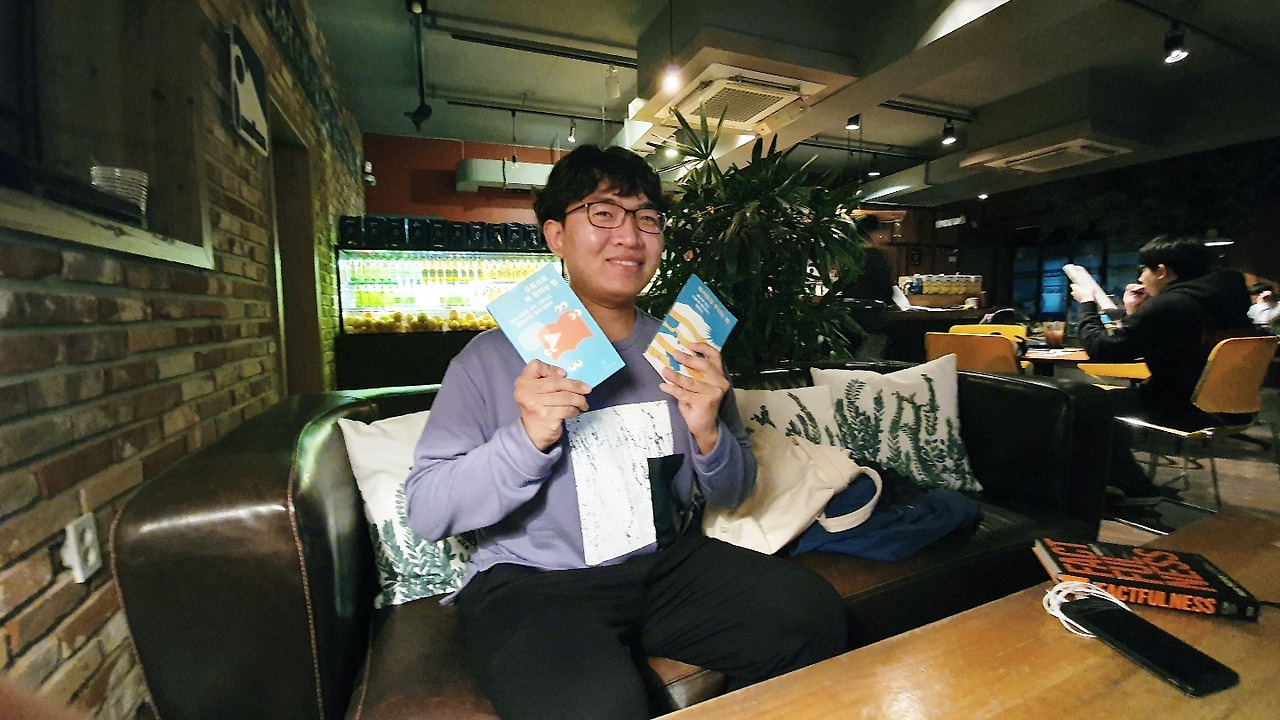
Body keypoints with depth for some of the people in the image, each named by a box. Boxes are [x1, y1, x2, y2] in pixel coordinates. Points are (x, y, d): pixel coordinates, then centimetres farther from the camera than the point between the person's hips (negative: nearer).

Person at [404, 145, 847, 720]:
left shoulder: (681, 352, 4)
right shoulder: (492, 359, -7)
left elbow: (731, 494, 6)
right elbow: (426, 511, -10)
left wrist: (707, 434, -16)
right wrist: (527, 439, -27)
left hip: (667, 563, 5)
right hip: (531, 583, -3)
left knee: (814, 615, -11)